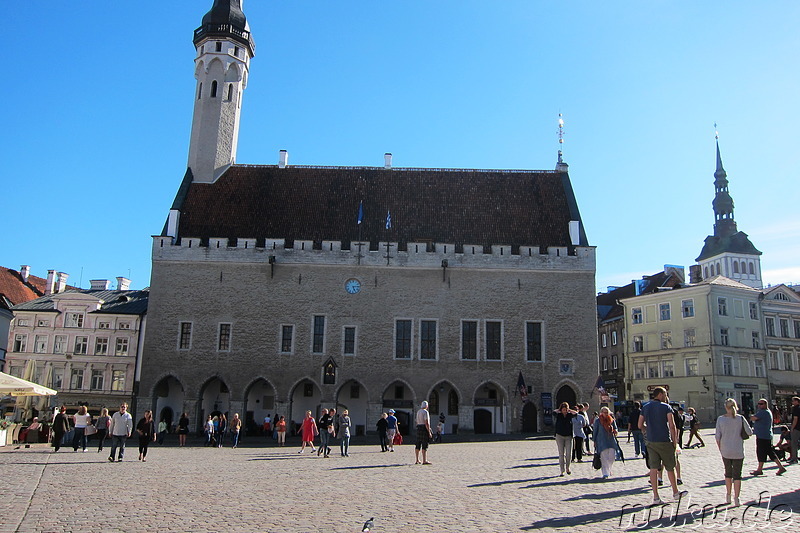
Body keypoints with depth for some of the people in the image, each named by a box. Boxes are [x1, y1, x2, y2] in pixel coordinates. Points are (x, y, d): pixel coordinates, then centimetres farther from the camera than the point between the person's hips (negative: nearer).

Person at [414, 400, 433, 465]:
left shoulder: (418, 412, 15)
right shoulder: (425, 412, -11)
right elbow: (427, 423, -17)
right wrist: (429, 432, -16)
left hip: (418, 428, 9)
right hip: (424, 428, -9)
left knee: (418, 445, 9)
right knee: (424, 446, -8)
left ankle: (417, 460, 14)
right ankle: (424, 461, -10)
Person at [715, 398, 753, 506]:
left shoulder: (720, 419, -6)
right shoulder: (740, 418, -8)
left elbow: (717, 436, -5)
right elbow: (750, 432, -5)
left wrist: (720, 449, 9)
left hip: (725, 451, 1)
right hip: (738, 451, -1)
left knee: (728, 473, 18)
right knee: (737, 474, 6)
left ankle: (728, 496, 25)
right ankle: (736, 498, 4)